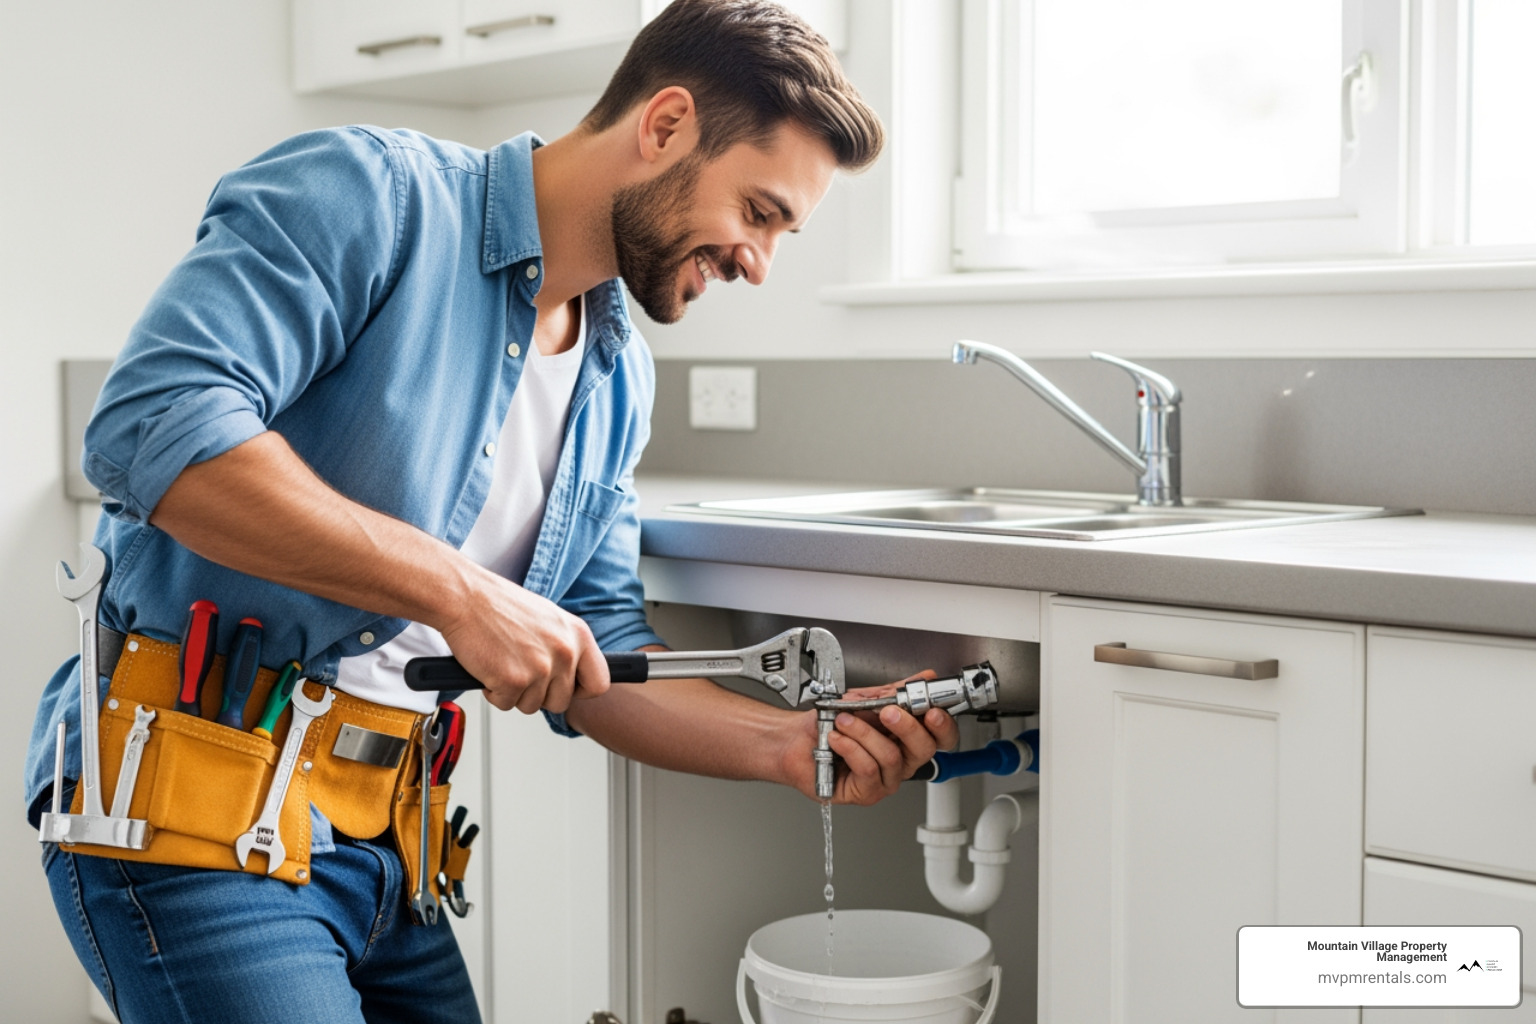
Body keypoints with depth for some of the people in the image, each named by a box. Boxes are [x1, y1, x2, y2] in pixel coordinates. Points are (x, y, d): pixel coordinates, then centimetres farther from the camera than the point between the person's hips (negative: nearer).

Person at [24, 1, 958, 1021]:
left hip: (376, 836, 8)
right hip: (189, 797, -7)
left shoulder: (618, 380, 12)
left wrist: (789, 742, -3)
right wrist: (459, 591, -24)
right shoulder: (368, 193, -11)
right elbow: (155, 425, -25)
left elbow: (598, 662, 13)